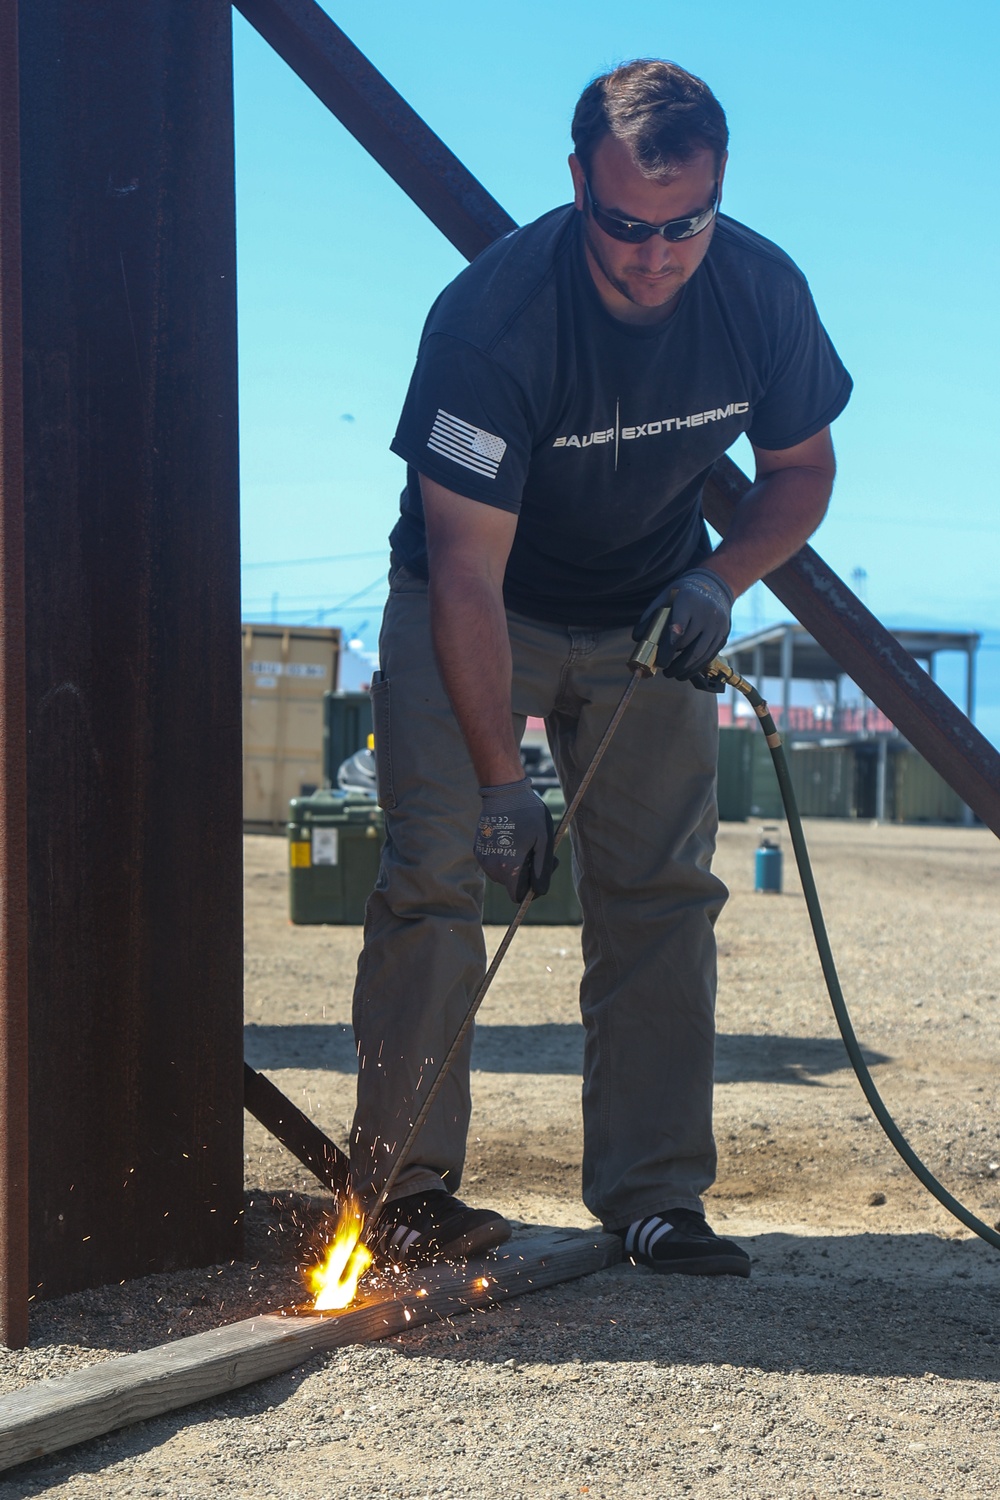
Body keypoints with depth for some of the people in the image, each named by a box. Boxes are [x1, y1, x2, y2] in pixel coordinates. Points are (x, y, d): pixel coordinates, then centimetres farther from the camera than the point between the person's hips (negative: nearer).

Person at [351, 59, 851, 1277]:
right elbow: (467, 573, -29)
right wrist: (501, 781, -30)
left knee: (662, 891, -3)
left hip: (648, 617, 3)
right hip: (471, 611, -3)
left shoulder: (763, 294, -18)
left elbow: (803, 468, 1)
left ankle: (651, 1194, 3)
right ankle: (402, 1186, -4)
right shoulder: (490, 317, -31)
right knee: (436, 870, -13)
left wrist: (719, 580, -18)